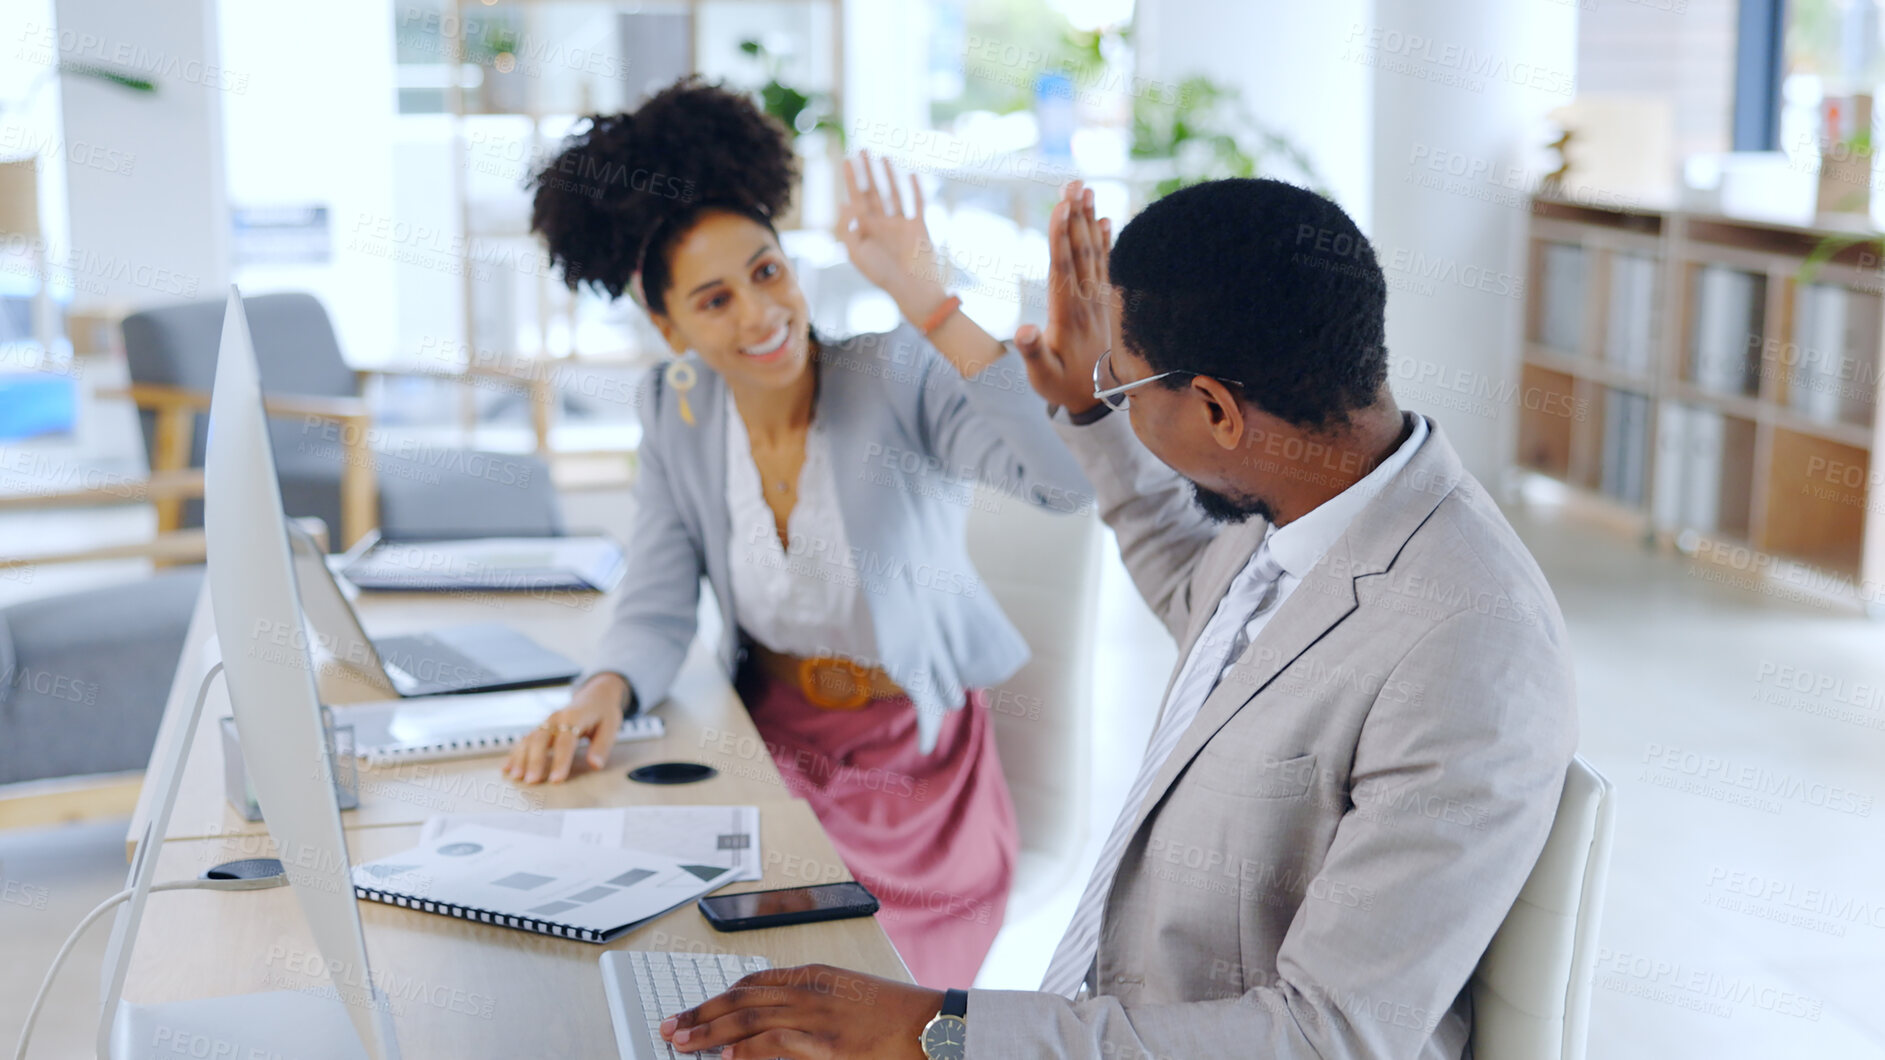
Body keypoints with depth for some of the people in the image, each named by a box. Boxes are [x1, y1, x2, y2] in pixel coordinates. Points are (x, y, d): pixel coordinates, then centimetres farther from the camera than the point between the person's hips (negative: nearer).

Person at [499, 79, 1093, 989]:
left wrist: (927, 304, -39)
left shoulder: (898, 379, -21)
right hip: (771, 752, 4)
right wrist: (603, 692, -25)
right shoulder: (676, 412, -4)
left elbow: (1072, 479, -38)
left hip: (919, 774, -3)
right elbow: (658, 612, -2)